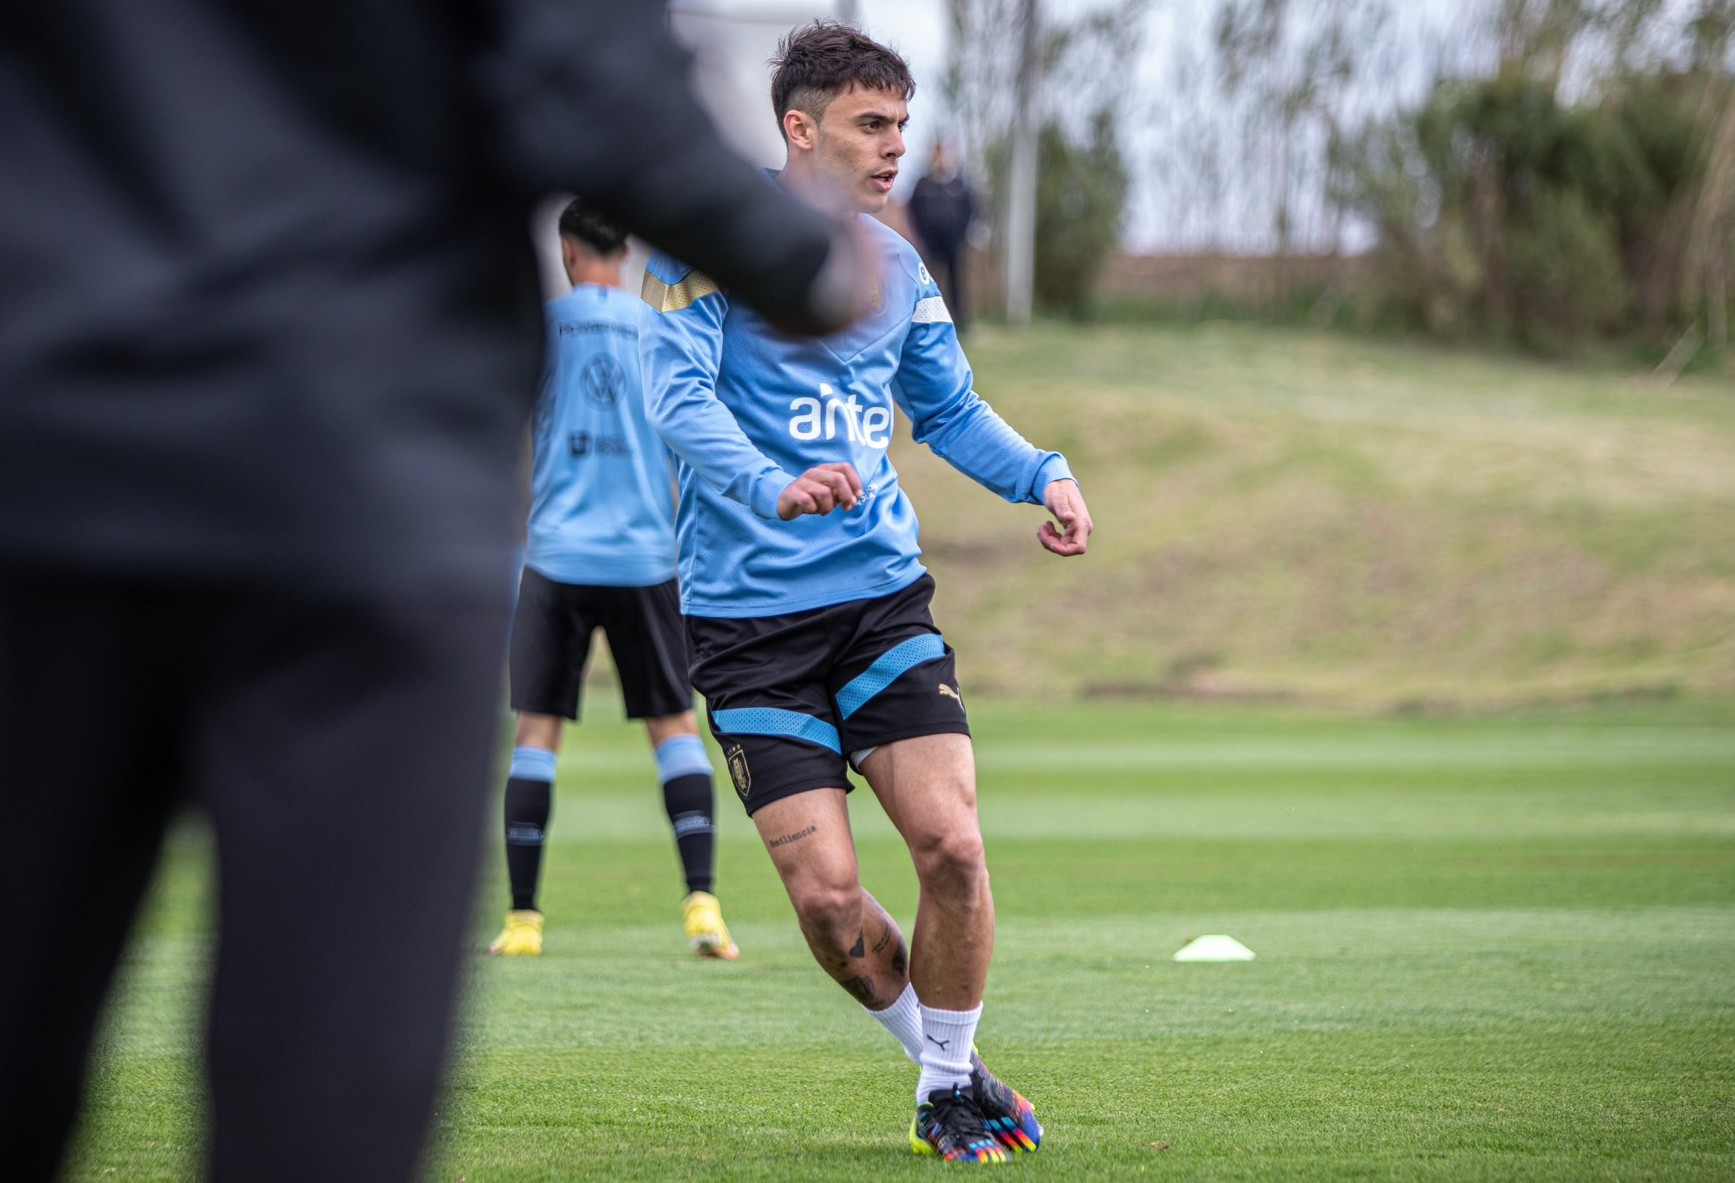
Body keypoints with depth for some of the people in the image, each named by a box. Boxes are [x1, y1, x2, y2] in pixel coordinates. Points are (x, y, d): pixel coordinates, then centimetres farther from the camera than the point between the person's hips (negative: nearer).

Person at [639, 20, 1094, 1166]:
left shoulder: (893, 266, 11)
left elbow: (949, 408, 24)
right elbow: (680, 394, -18)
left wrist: (1044, 474, 5)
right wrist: (773, 488, -36)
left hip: (883, 597, 4)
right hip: (749, 616, -4)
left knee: (951, 843, -12)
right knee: (828, 896, -9)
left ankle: (951, 1083, 9)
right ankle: (935, 1059, 18)